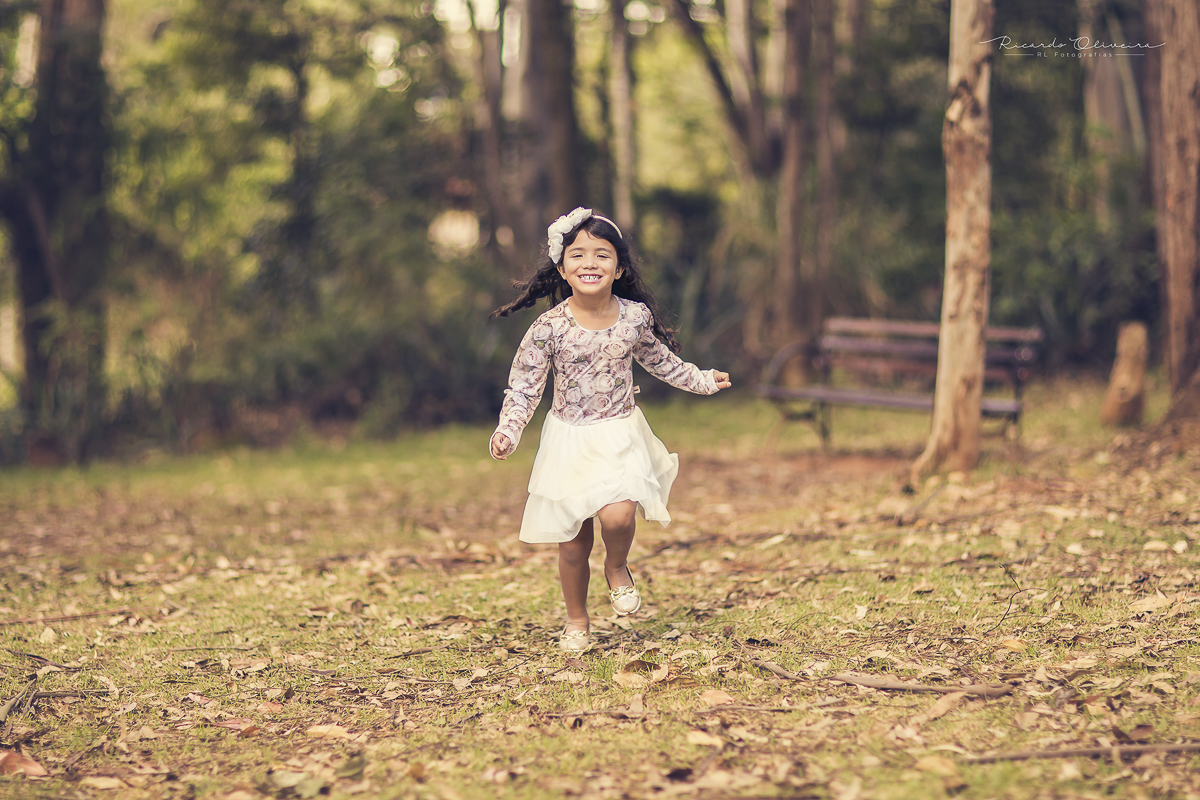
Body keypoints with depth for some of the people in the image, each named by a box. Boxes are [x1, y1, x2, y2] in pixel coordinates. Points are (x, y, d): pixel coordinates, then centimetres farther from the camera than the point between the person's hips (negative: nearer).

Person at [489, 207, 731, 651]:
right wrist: (508, 431, -23)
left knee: (617, 515, -23)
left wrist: (701, 381, 22)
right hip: (570, 442, -1)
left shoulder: (635, 317, -4)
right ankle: (576, 619, 29)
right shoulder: (549, 328, -13)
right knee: (572, 544, 5)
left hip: (622, 436, 1)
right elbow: (524, 385, -9)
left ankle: (617, 567, 13)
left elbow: (660, 360, 16)